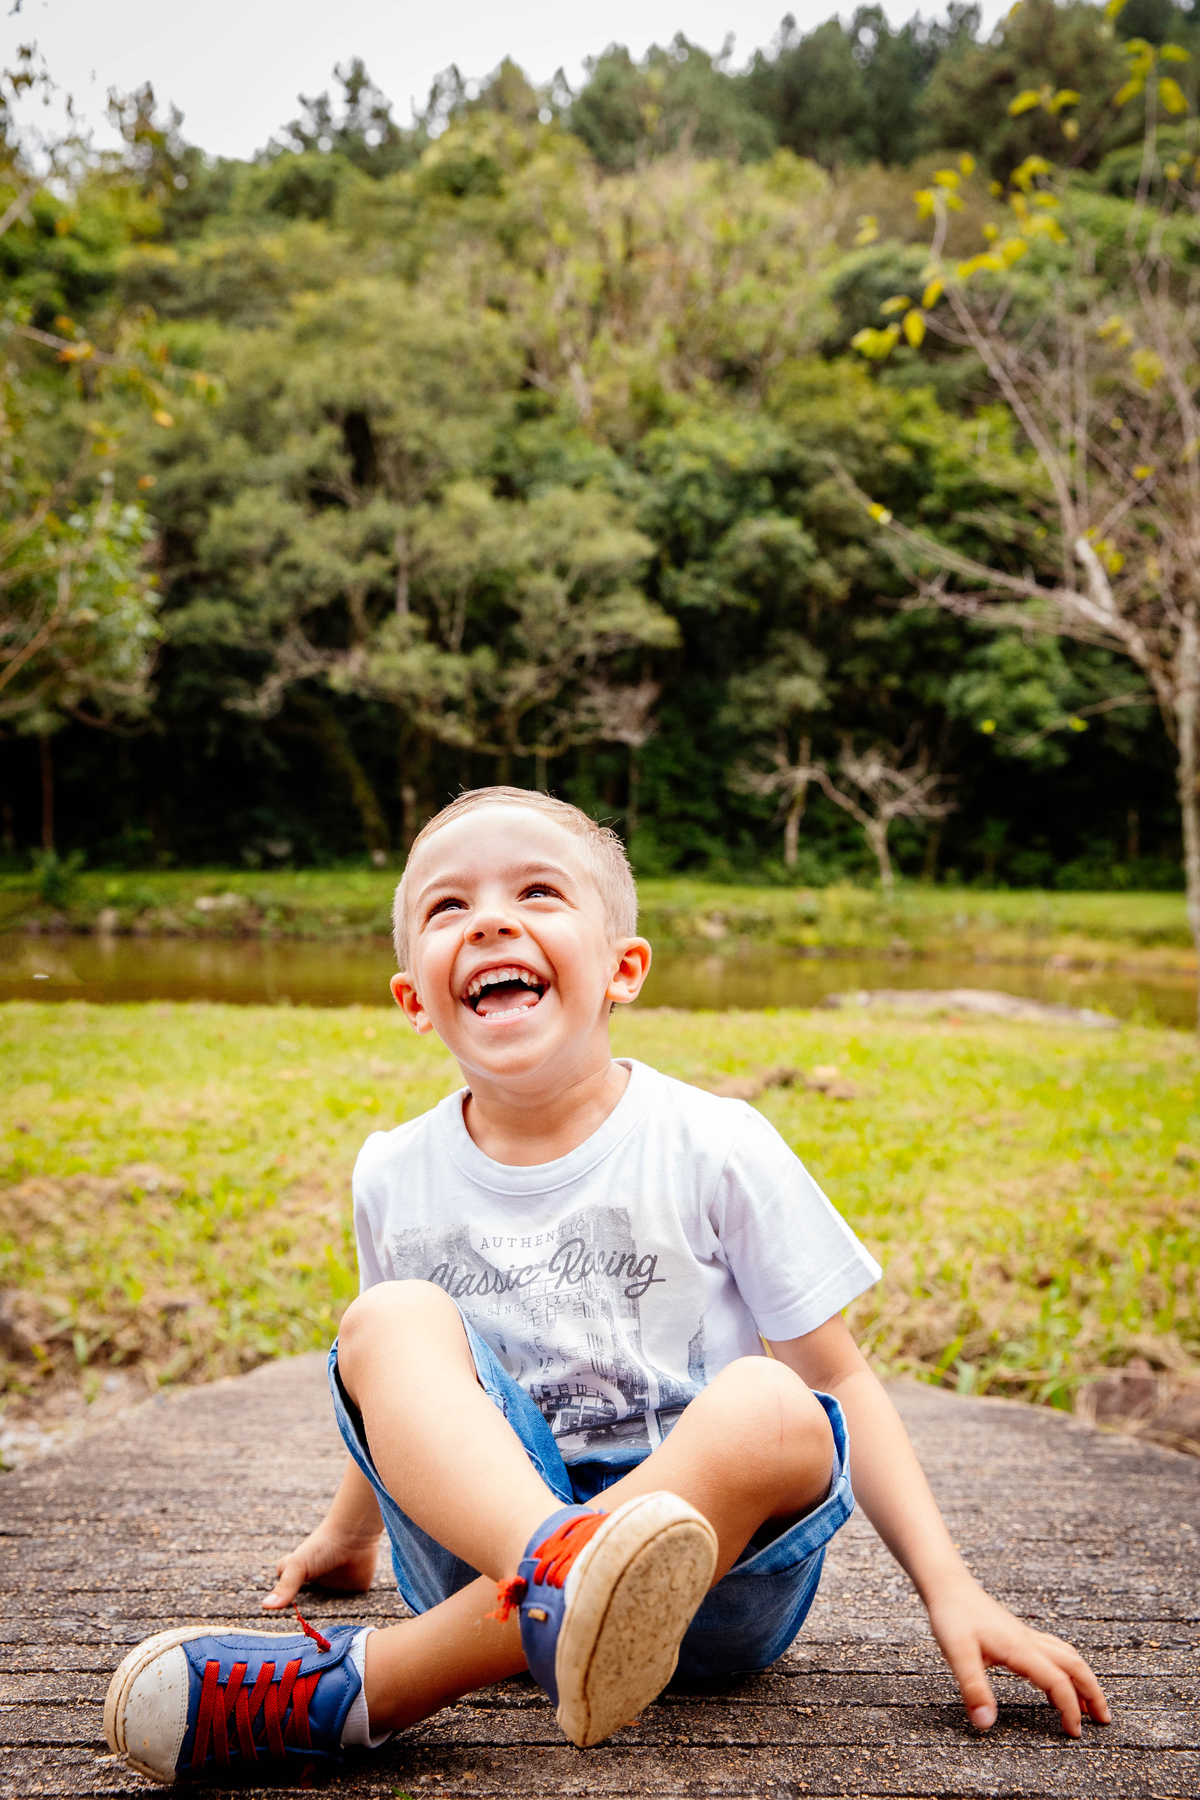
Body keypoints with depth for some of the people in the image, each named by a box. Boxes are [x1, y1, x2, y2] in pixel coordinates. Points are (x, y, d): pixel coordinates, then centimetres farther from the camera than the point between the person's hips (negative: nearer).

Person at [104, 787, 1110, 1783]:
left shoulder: (715, 1147, -7)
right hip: (483, 1538, 2)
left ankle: (353, 1691, -32)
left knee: (771, 1406, -32)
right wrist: (350, 1533, 31)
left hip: (717, 1574, -1)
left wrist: (951, 1589, -10)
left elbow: (840, 1382, -2)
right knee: (389, 1322, -21)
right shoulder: (394, 1175, 2)